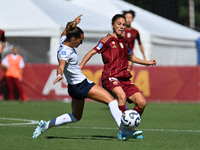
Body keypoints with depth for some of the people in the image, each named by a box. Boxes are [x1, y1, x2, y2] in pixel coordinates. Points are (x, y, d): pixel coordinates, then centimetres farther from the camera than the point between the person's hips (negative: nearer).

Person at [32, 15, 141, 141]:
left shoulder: (64, 40, 1)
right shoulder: (65, 52, -25)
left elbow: (64, 32, 25)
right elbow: (61, 66, -43)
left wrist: (74, 23, 38)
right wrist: (59, 75, -63)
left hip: (75, 87, 11)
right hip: (80, 85, -11)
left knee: (76, 117, 24)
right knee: (111, 100, -18)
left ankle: (46, 125, 26)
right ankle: (124, 130, -27)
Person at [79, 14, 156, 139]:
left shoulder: (124, 42, 18)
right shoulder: (108, 40, -1)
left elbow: (131, 57, 36)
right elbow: (92, 52, -6)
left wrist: (147, 62, 33)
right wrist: (81, 66, -17)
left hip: (124, 78, 7)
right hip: (110, 76, -7)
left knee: (142, 103, -7)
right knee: (122, 96, -36)